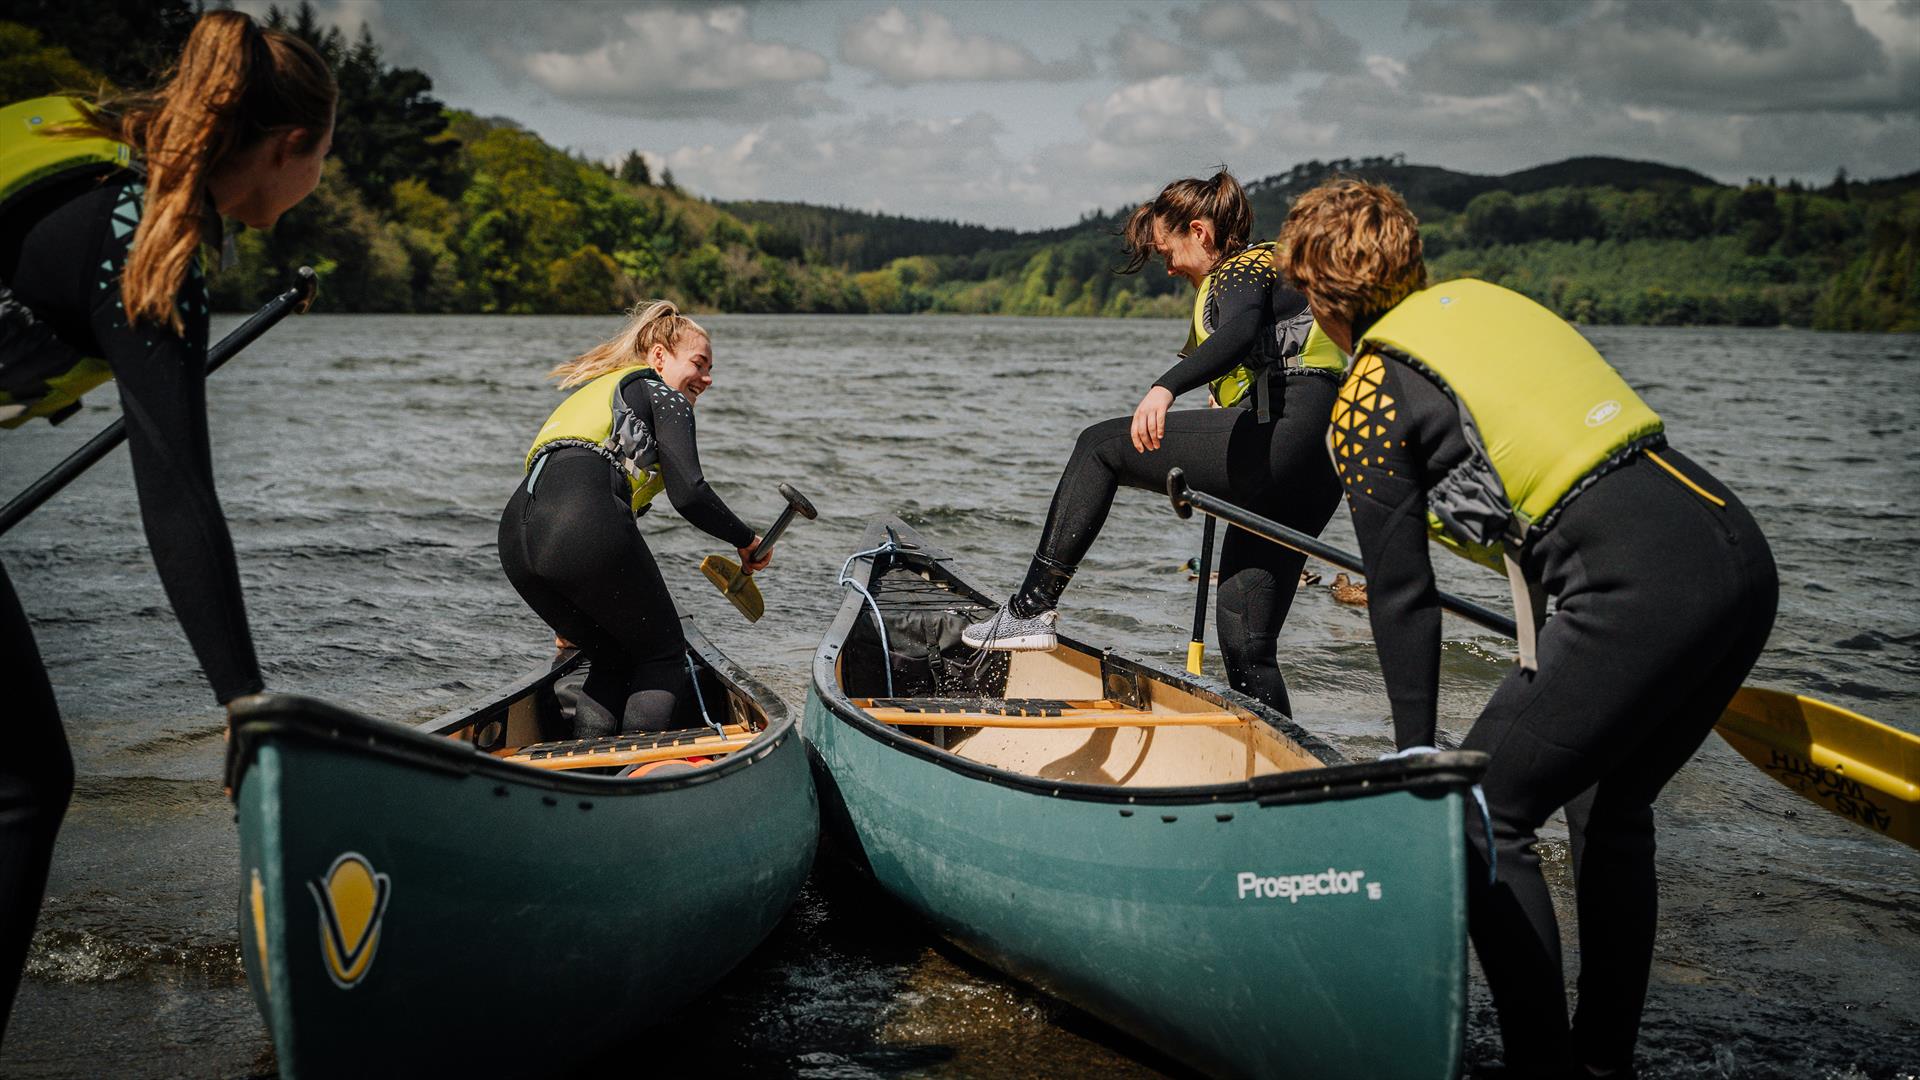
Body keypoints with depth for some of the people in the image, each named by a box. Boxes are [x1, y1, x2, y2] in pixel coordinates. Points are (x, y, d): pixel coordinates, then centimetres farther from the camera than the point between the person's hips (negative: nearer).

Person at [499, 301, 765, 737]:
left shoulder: (594, 390, 36)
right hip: (587, 526, -7)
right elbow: (689, 493, -3)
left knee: (614, 658, 23)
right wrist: (747, 541, 14)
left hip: (516, 528, 7)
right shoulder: (662, 395, 12)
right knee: (663, 656, 11)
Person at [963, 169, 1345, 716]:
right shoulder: (1254, 269, 30)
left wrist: (1165, 388, -39)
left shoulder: (1245, 268, 0)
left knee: (1101, 445, 0)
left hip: (1277, 435, -10)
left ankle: (1033, 608, -3)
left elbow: (1239, 334, -23)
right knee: (1247, 647, 8)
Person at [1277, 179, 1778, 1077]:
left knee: (1480, 817, 6)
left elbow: (1403, 597, 1)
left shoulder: (1367, 405, 0)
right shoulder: (1485, 298, 21)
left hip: (1643, 596, -9)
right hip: (1739, 552, 9)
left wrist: (1416, 755, 10)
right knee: (1609, 805, 25)